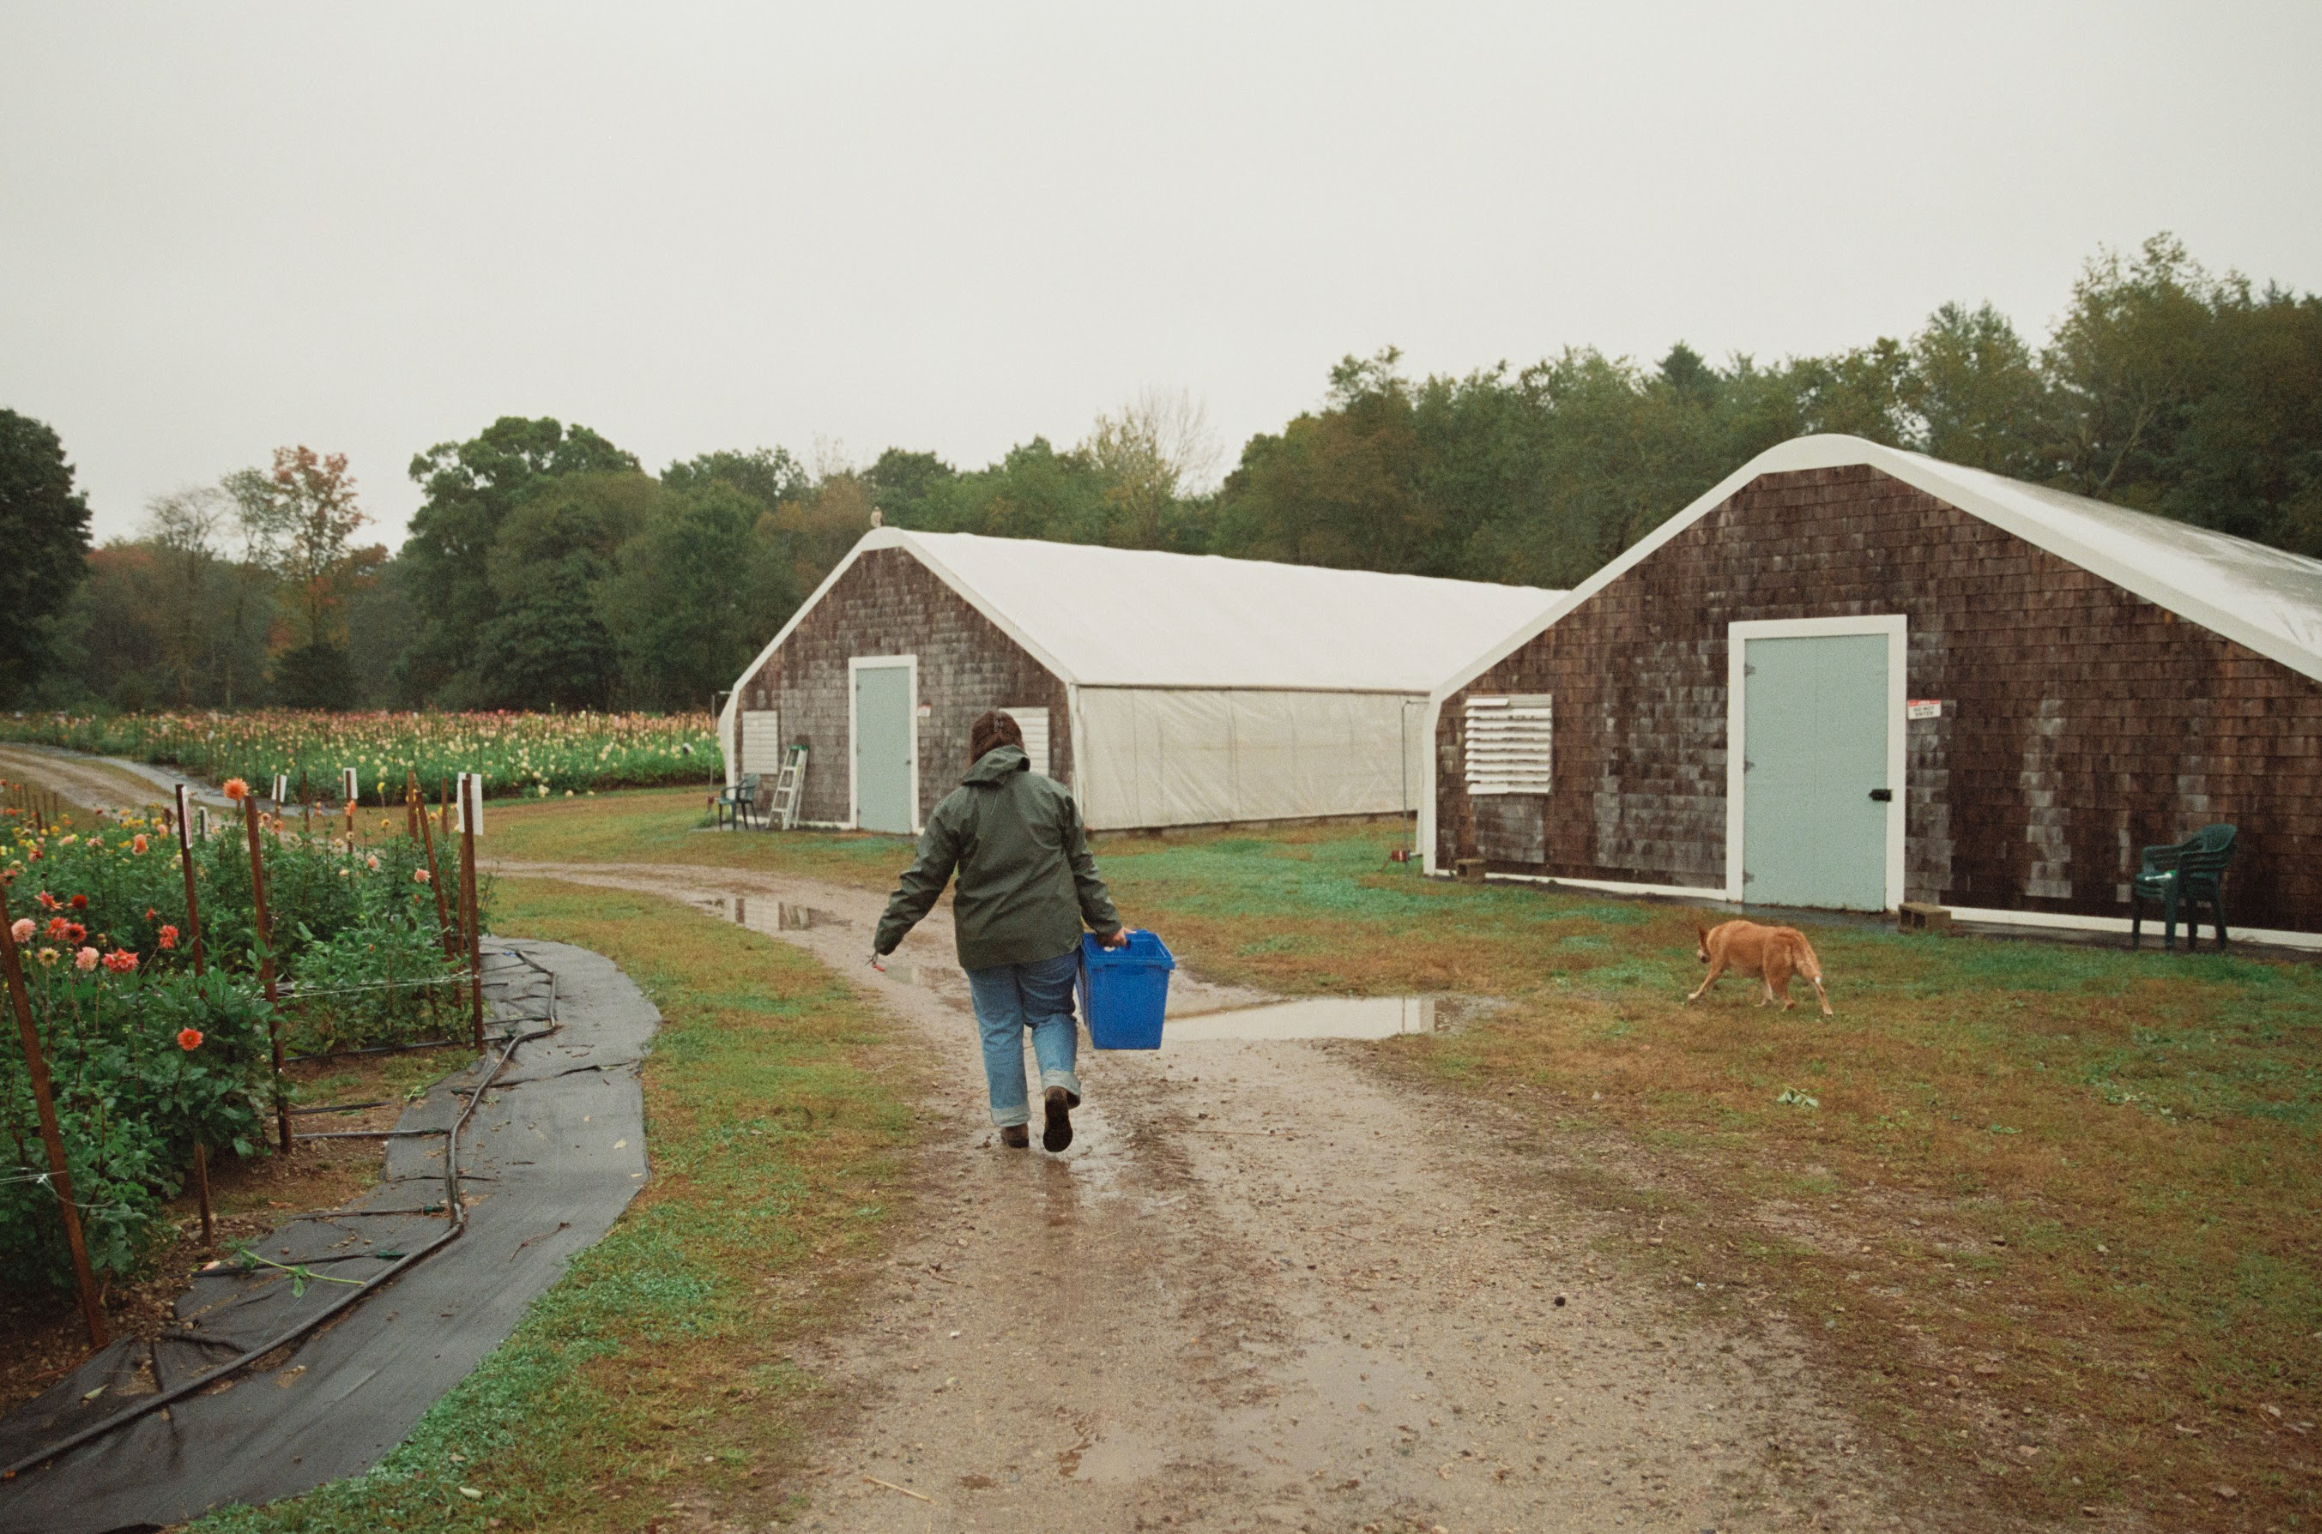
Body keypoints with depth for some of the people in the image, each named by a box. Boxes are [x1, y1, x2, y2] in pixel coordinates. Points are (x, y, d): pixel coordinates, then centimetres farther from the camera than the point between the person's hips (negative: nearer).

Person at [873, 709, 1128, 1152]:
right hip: (1049, 934, 1)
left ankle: (1012, 1122, 16)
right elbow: (1083, 869, 4)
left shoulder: (955, 806, -3)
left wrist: (886, 937, 1)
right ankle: (1058, 1082, -11)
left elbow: (922, 879, -4)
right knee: (1051, 1014, 15)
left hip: (984, 941, 0)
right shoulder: (1053, 795, 1)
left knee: (998, 1027, 13)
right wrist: (1107, 925, 10)